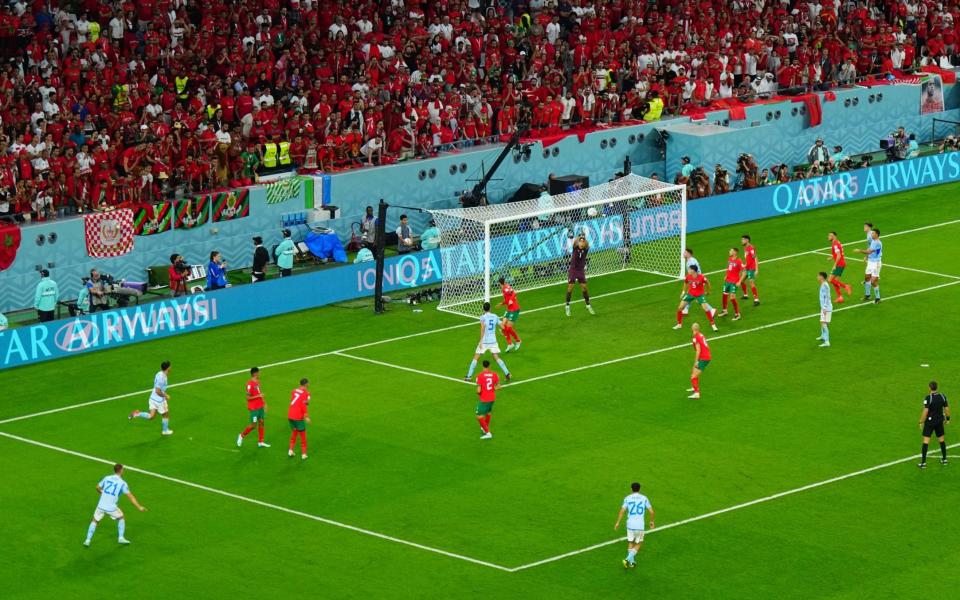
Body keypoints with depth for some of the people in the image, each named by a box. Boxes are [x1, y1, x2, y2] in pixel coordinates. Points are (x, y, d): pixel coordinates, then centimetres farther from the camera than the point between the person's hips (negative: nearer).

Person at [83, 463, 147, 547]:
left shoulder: (107, 478, 5)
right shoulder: (122, 483, -4)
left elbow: (98, 488, 19)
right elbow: (131, 496, -3)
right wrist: (139, 507, 2)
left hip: (101, 506, 2)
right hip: (111, 508, -2)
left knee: (95, 521, 20)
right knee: (121, 518, 25)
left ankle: (88, 540, 11)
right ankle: (121, 538, 25)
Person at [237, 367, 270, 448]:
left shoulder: (257, 382, 8)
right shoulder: (250, 384, -20)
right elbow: (248, 397, -21)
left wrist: (264, 403, 17)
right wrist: (258, 396, -23)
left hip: (260, 407, 8)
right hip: (253, 408, -8)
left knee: (261, 422, 8)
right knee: (253, 425, -2)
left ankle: (260, 442, 14)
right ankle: (242, 435, 20)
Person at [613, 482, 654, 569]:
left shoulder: (627, 498, 2)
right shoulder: (644, 498, 3)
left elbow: (622, 511, -6)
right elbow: (651, 511, 2)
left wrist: (617, 523, -1)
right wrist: (651, 521, 17)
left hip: (630, 524, 1)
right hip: (640, 525, -1)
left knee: (630, 543, 17)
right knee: (638, 545, 11)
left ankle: (631, 562, 15)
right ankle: (629, 558, -9)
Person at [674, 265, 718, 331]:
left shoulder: (701, 277, -25)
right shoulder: (688, 276, -15)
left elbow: (707, 283, -4)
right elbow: (685, 282, 10)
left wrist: (707, 291, 9)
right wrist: (684, 291, 12)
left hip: (700, 295, -3)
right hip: (690, 294, 3)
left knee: (706, 309, -13)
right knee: (680, 308, -3)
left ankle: (713, 325, 3)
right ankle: (679, 324, 17)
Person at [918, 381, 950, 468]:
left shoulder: (928, 398, -18)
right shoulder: (942, 396, -3)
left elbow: (925, 411, -20)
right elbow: (946, 408, 5)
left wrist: (921, 422, -11)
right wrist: (947, 418, 19)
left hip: (930, 421, -5)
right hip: (940, 421, 5)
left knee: (926, 440, -2)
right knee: (941, 440, 19)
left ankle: (923, 462, -5)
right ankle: (944, 459, 27)